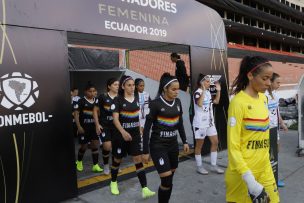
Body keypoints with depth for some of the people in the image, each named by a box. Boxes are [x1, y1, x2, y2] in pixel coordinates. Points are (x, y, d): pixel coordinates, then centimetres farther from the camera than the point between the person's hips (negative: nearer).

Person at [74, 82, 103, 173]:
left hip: (94, 126, 4)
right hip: (84, 127, -4)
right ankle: (79, 162, 33)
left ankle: (95, 165, 8)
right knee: (84, 146, 6)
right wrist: (79, 126, -17)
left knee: (95, 144, 0)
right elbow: (76, 114, -11)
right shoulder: (81, 101, -9)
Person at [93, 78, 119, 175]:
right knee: (107, 146, -11)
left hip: (116, 126, 4)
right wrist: (97, 124, -7)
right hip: (104, 126, -3)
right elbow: (95, 110, -1)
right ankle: (106, 165, 15)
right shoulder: (102, 97, -6)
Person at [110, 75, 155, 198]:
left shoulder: (137, 99, 4)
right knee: (117, 159, 12)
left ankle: (144, 189, -2)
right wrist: (123, 132, -34)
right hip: (121, 134, -3)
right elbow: (115, 119, -19)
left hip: (135, 134, 3)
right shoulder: (118, 100, -10)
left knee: (138, 160, -2)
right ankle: (113, 182, 36)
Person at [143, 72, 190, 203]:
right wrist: (145, 151, -11)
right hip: (158, 146, -6)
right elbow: (147, 128, -11)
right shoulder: (156, 104, -15)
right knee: (167, 181, -8)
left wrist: (184, 141, 14)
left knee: (169, 180, 10)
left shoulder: (177, 102, 3)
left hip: (173, 145, 6)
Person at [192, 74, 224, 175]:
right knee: (199, 145, 4)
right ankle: (199, 166, 17)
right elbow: (199, 104, -33)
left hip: (210, 122, 8)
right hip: (200, 123, -8)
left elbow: (216, 101, 21)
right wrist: (203, 90, -31)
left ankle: (213, 165, 19)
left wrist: (218, 91, 12)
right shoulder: (197, 93, -15)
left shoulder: (208, 92, 10)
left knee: (215, 142, 9)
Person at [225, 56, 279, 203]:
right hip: (243, 173, -6)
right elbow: (233, 147, -19)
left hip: (265, 168, 7)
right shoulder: (238, 102, -19)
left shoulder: (263, 98, 3)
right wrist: (250, 180, -22)